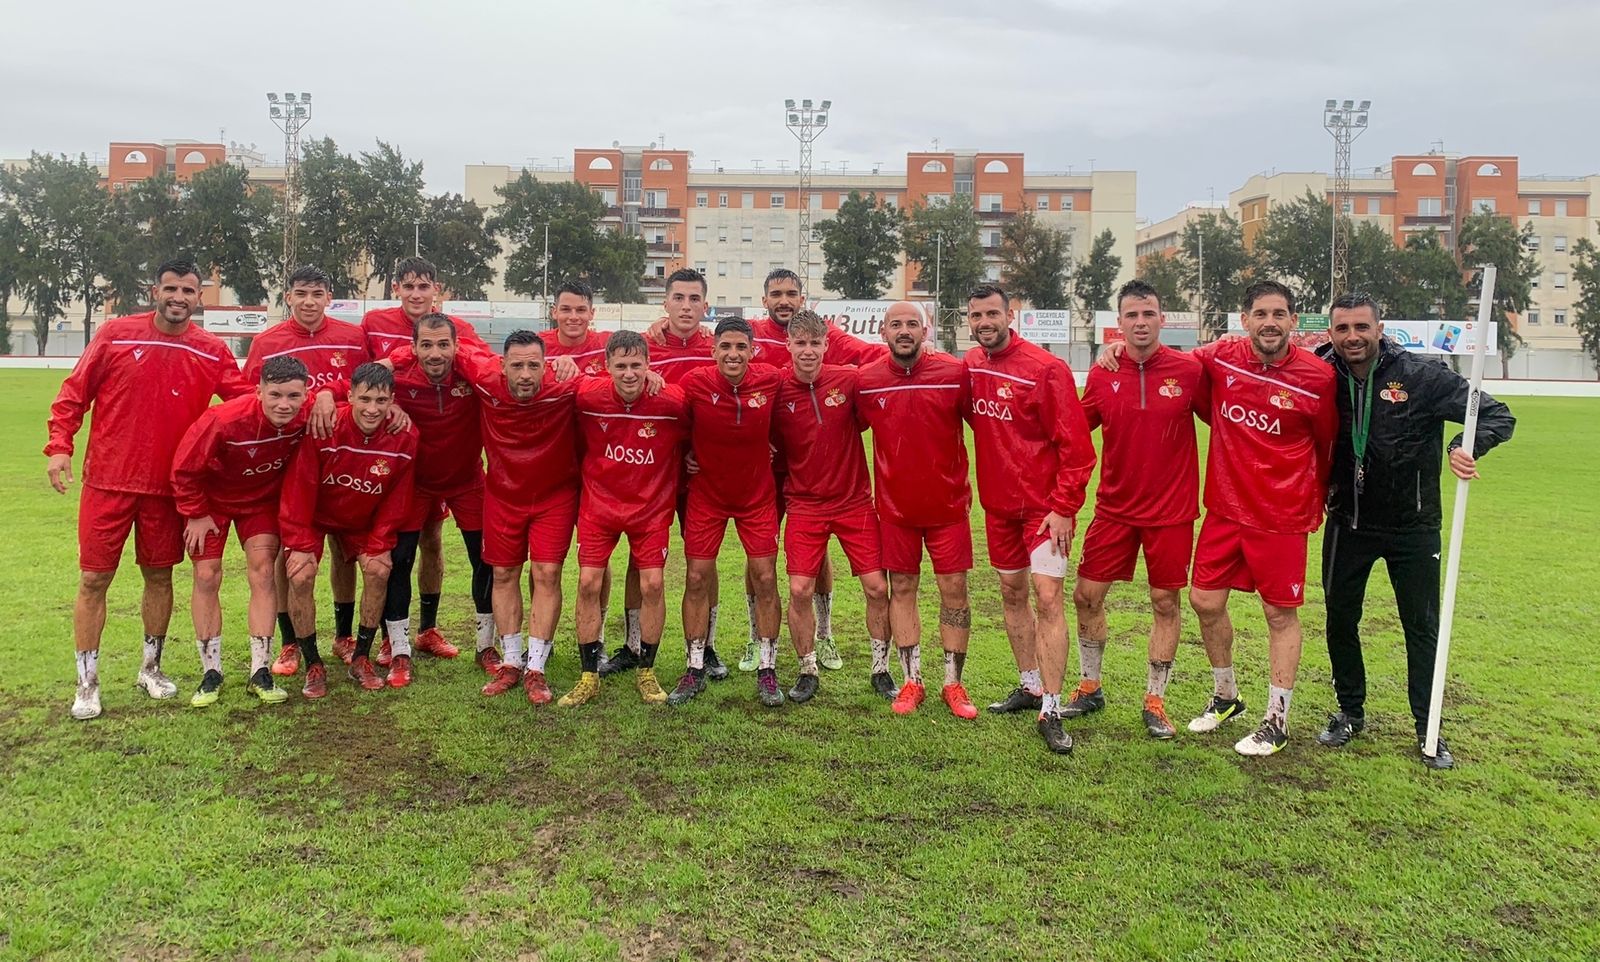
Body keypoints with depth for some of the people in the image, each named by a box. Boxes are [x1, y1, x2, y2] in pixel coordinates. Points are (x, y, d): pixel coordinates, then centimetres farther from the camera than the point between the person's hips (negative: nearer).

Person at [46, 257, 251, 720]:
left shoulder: (213, 351, 0)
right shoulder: (115, 334, -4)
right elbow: (74, 391, 0)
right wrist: (59, 445, -8)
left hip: (169, 485, 2)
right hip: (108, 480, -1)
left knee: (159, 576, 12)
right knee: (93, 579, 1)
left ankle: (151, 668, 30)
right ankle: (87, 683, 14)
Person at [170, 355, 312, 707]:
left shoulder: (308, 416, -28)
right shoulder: (224, 420, -37)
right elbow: (184, 469, -21)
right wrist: (196, 514, -13)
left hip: (262, 498, 2)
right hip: (212, 497, -2)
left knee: (262, 571, -8)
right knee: (207, 577, -3)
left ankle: (260, 672, -1)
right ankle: (211, 673, 9)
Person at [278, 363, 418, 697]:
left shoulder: (405, 438, -23)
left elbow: (396, 499, -12)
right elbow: (299, 488, -22)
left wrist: (378, 545, -11)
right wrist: (300, 543, -20)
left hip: (363, 520, 2)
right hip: (315, 516, -2)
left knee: (378, 570, -14)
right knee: (301, 576, -18)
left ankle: (361, 659, 5)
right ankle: (313, 666, -1)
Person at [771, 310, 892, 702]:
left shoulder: (849, 380, -8)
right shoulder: (776, 390, -7)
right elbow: (768, 445, 2)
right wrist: (779, 487, -5)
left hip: (855, 500, 1)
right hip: (804, 505, 0)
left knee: (877, 587, -1)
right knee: (800, 590, -6)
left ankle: (881, 670, 18)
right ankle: (807, 672, 15)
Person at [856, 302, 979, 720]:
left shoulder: (955, 373, -8)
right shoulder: (865, 381, -3)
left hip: (948, 503, -1)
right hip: (895, 506, 1)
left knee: (954, 589, 3)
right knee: (902, 589, 7)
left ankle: (953, 683, 15)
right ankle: (912, 681, 19)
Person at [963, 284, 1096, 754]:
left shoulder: (1045, 368, -15)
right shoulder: (971, 365, 3)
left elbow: (1075, 444, -16)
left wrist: (1064, 507, -18)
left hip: (1044, 503, -6)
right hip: (997, 503, 6)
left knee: (1048, 597, -10)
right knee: (1012, 593, 14)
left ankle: (1051, 711, -5)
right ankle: (1030, 684, 30)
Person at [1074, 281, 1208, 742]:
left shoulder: (1188, 370, -7)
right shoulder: (1102, 375, -1)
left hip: (1171, 510, -2)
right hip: (1114, 508, 2)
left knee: (1166, 603, 5)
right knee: (1086, 596, 5)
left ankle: (1155, 702, 20)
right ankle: (1090, 687, 25)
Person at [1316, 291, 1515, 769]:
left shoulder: (1423, 376, -14)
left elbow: (1498, 416, -11)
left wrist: (1467, 446, -30)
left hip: (1412, 528, -2)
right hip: (1348, 524, 2)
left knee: (1422, 626, 8)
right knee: (1340, 620, 11)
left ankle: (1428, 729, 22)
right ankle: (1350, 712, 30)